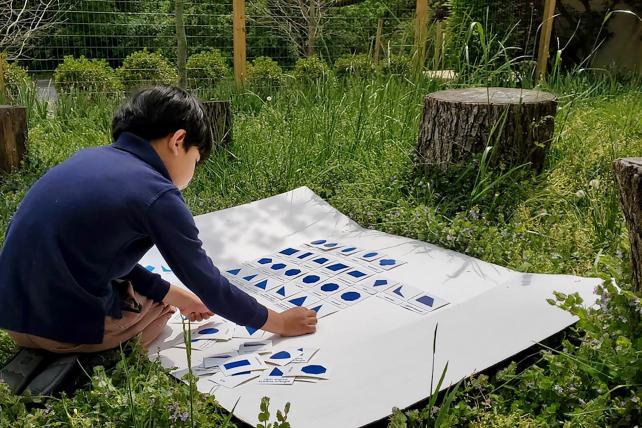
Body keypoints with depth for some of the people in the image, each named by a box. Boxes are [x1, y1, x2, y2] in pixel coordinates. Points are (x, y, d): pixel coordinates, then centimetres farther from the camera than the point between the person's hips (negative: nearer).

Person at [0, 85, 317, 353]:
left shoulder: (88, 158, 6)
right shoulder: (157, 195, -16)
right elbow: (208, 285, -8)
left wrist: (175, 294, 18)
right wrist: (278, 322, 4)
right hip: (67, 329, -6)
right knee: (160, 305, 23)